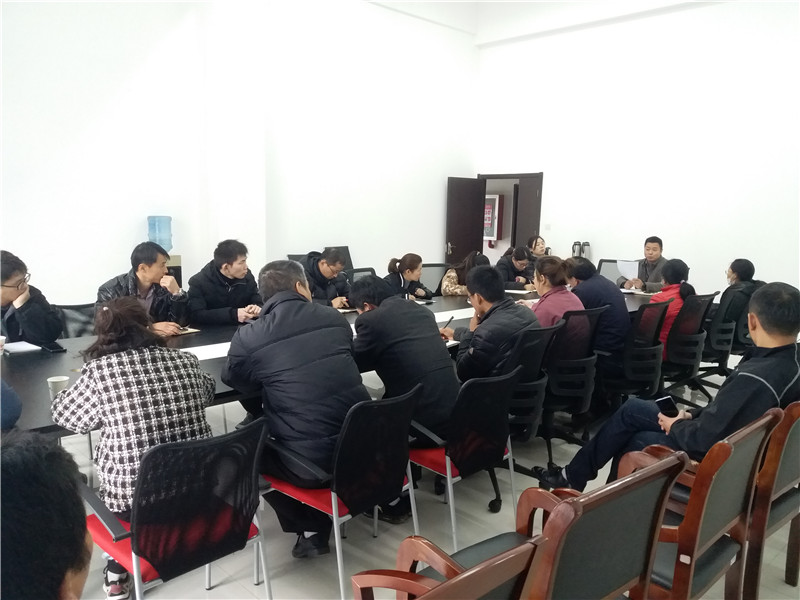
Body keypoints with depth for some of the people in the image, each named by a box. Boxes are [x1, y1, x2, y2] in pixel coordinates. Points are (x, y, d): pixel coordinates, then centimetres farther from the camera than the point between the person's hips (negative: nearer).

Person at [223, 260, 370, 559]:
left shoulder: (248, 337, -6)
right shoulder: (335, 318, 3)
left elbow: (234, 381, 15)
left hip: (309, 463, -4)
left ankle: (309, 526, 21)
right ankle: (321, 523, 35)